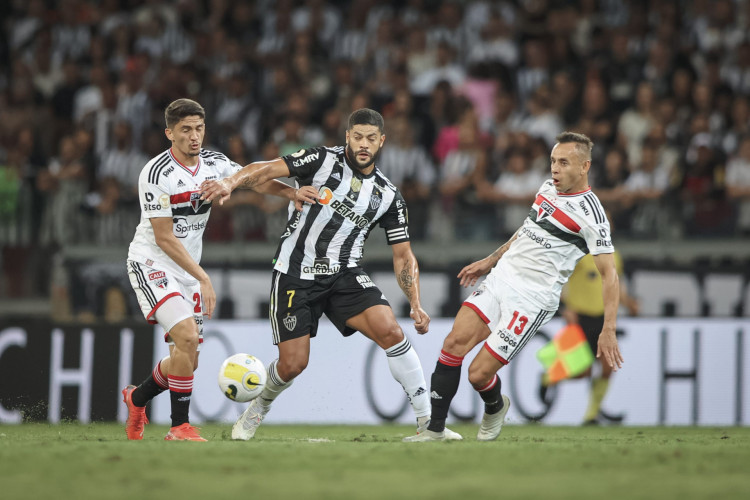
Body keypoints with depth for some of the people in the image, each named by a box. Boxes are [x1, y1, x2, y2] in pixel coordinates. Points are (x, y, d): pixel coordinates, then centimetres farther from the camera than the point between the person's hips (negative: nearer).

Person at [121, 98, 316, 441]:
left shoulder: (213, 163, 0)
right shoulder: (156, 174, -19)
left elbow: (254, 179, 3)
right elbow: (164, 238, -20)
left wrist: (290, 192, -20)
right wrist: (203, 278, -24)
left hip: (187, 270, 7)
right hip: (151, 264, -7)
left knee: (187, 360, 7)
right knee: (187, 337, -25)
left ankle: (137, 398, 35)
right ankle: (180, 427, -14)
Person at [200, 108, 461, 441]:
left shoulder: (388, 196, 2)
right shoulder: (323, 161, -7)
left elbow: (403, 255, 7)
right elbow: (267, 170, -17)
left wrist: (416, 305, -5)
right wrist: (230, 183, -37)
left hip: (345, 276, 2)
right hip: (295, 274, -2)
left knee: (390, 331, -21)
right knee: (293, 364, -5)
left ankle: (427, 421, -13)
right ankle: (260, 406, 30)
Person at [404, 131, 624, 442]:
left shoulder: (590, 214, -14)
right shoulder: (548, 188, 10)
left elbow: (608, 273, -15)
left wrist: (608, 330, -22)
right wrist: (489, 261, 30)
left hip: (532, 300, -7)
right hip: (500, 278, 7)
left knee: (479, 374, -9)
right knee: (454, 342, -11)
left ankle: (495, 408, 27)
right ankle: (434, 429, -3)